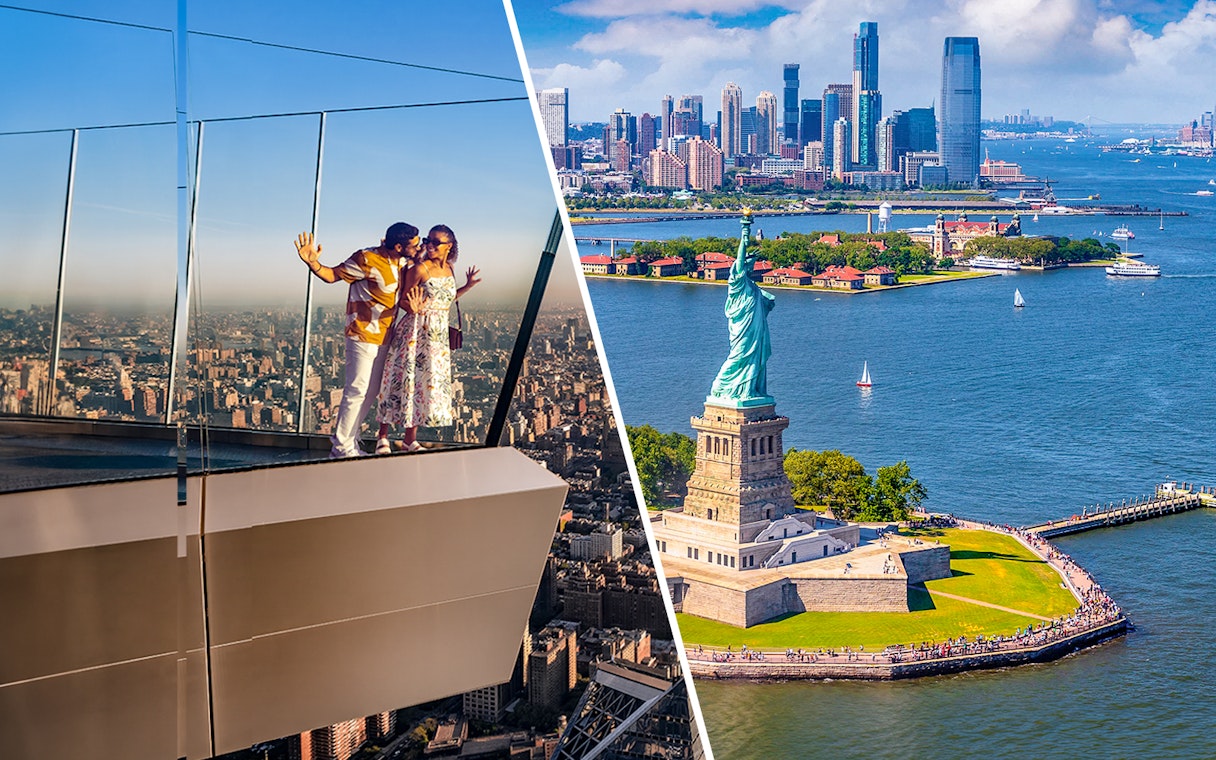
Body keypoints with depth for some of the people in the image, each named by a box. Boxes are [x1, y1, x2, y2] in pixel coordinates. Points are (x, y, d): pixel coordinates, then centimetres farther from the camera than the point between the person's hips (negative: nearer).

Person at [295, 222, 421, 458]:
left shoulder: (402, 262, 6)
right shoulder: (366, 260, -18)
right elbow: (332, 275, -11)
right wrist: (313, 263, -29)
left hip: (385, 337, 8)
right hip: (363, 335, -8)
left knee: (372, 391, 13)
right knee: (357, 390, -8)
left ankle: (349, 441, 23)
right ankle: (341, 447, 1)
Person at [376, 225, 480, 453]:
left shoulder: (449, 270, 9)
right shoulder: (420, 269, -10)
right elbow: (403, 300, -7)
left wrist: (466, 287, 13)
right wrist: (413, 309, -28)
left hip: (438, 335, 6)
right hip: (415, 331, -6)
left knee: (426, 381, 6)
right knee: (405, 379, -6)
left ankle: (410, 438, 13)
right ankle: (383, 436, 3)